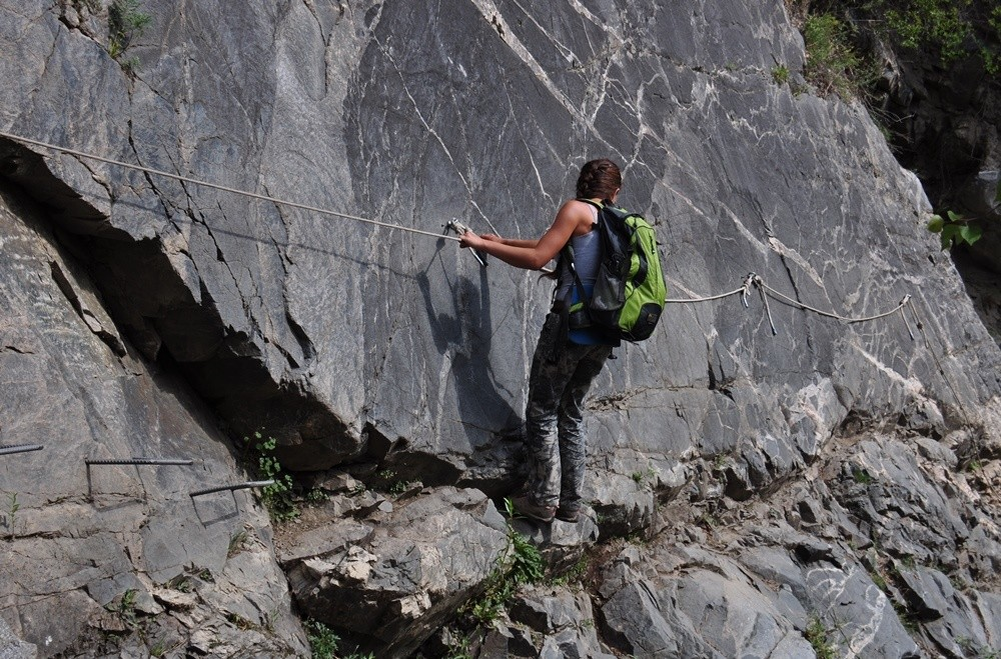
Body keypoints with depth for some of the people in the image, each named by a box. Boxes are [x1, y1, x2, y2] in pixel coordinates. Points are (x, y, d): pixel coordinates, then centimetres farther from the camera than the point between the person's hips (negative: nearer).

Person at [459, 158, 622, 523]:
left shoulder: (577, 209, -5)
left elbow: (537, 258, -12)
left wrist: (482, 244, -4)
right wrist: (502, 242, 31)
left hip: (571, 324, -7)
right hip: (603, 334, 7)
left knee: (542, 411, 3)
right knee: (571, 411, 16)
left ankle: (544, 499, 5)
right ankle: (571, 502, 18)